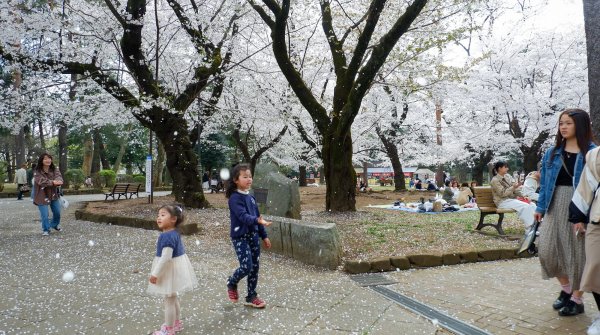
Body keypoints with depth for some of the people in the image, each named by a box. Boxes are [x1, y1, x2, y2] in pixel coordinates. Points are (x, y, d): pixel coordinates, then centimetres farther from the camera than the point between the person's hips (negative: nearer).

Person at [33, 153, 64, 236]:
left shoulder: (54, 169, -1)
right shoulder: (38, 172, -13)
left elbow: (58, 176, -19)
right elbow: (41, 181, -29)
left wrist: (58, 181, -44)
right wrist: (52, 182, -43)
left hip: (53, 195, 4)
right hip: (42, 196, -4)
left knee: (57, 212, 14)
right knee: (45, 214, -6)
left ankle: (55, 225, 41)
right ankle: (46, 229, 16)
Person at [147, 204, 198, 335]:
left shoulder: (167, 236, -27)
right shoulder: (174, 233, 5)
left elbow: (166, 257, -30)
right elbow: (178, 251, 16)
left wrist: (155, 273, -24)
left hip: (169, 270, -10)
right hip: (174, 268, 10)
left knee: (169, 301, 5)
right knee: (173, 298, 24)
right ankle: (176, 322, 40)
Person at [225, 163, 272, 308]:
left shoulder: (251, 197, 10)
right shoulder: (235, 198, -14)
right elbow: (243, 216, -28)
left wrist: (264, 236, 15)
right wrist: (257, 221, -45)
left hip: (253, 235, 7)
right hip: (240, 237, -7)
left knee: (255, 267, 8)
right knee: (246, 266, -12)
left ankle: (252, 296, 21)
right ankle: (232, 283, 19)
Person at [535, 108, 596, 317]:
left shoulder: (591, 152, -5)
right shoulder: (552, 153, 9)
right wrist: (540, 207, 7)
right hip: (555, 206, 4)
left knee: (577, 251, 4)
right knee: (547, 250, 1)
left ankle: (577, 299, 20)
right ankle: (566, 288, 26)